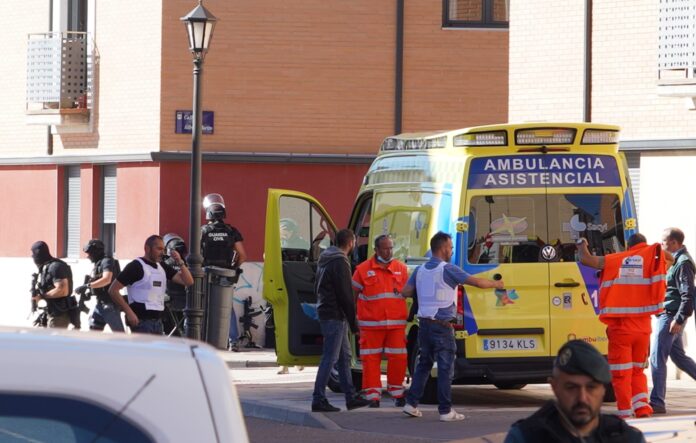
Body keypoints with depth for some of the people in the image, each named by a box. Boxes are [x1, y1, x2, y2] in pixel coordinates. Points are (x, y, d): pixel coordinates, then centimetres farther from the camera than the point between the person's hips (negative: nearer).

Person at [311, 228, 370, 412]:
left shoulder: (325, 259, 16)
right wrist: (353, 321, -14)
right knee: (330, 357, -8)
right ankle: (319, 399, -9)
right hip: (335, 316, -10)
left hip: (326, 313, 10)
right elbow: (345, 295, -19)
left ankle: (351, 397, 20)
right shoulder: (340, 263, -16)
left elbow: (317, 287, 23)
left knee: (345, 356, 15)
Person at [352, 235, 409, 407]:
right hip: (371, 324, -2)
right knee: (371, 360, -1)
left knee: (398, 359, 2)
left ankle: (397, 393, 17)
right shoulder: (363, 269, 2)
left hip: (396, 323, 2)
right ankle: (373, 395, 5)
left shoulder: (401, 269, 10)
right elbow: (353, 294, 6)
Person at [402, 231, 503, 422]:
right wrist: (496, 284, 5)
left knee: (424, 364, 18)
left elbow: (406, 292, 10)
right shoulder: (448, 270, -11)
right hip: (442, 326, -6)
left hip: (424, 323, 6)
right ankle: (445, 411, -3)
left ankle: (411, 403, 16)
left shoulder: (420, 270, 8)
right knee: (445, 368, -2)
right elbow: (477, 282, -12)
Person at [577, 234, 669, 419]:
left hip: (620, 326, -2)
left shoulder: (614, 260, 3)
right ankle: (642, 407, 3)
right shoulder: (651, 256, 4)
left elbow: (585, 259, 4)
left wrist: (582, 246, 23)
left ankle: (625, 414, 1)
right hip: (642, 326, 2)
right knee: (638, 370, 17)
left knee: (621, 373, 4)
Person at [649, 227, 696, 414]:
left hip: (671, 316, -10)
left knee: (657, 357, -10)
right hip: (667, 315, 10)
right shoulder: (674, 260, 16)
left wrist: (679, 319, -23)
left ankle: (657, 402, -10)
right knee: (678, 356, 17)